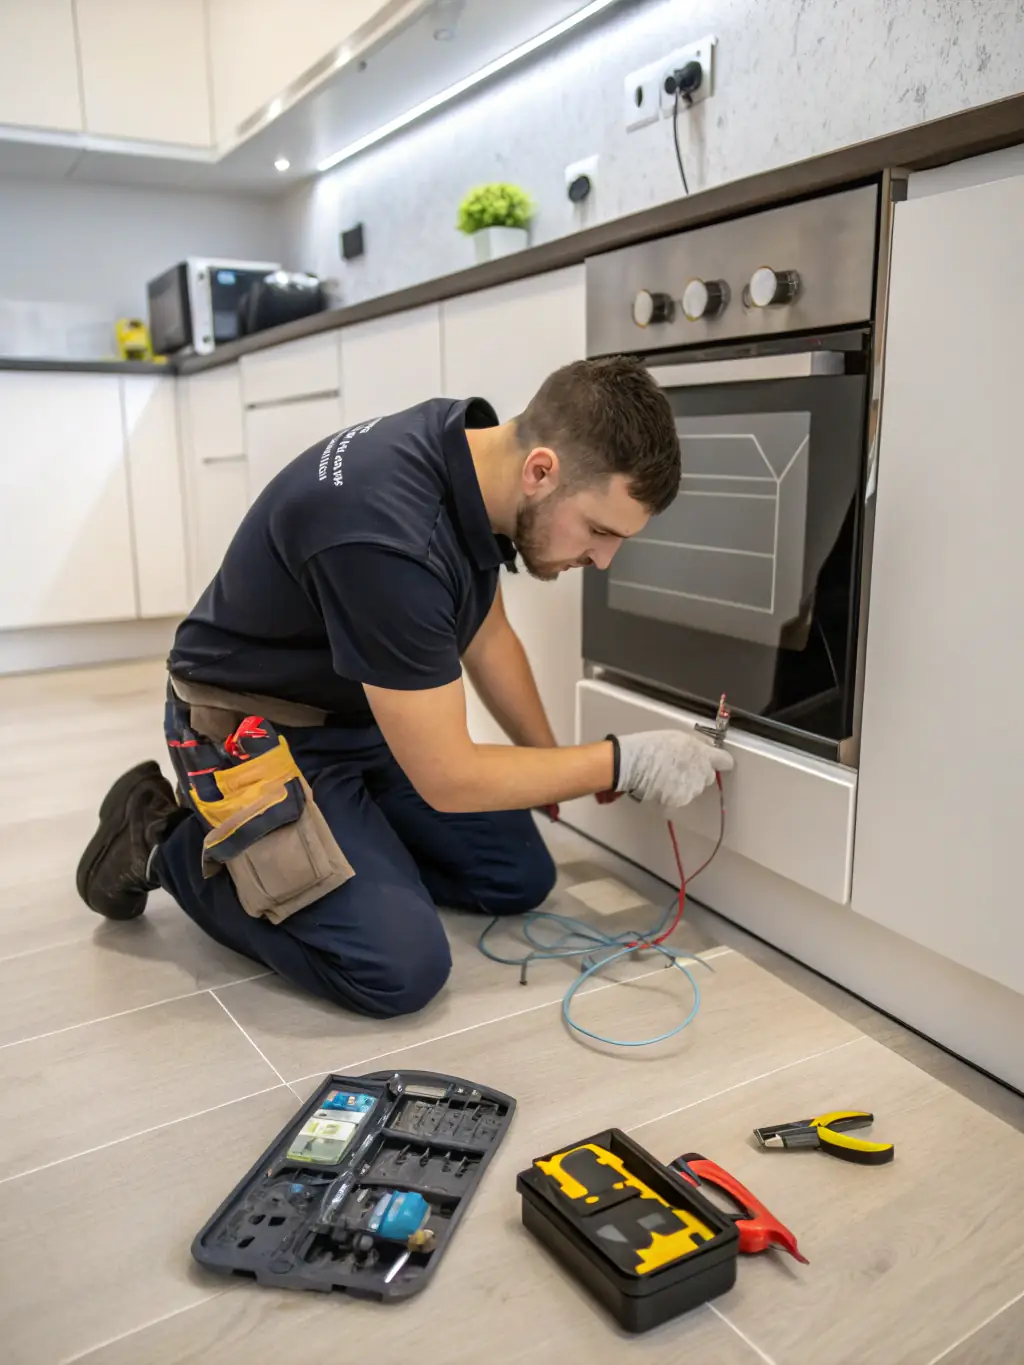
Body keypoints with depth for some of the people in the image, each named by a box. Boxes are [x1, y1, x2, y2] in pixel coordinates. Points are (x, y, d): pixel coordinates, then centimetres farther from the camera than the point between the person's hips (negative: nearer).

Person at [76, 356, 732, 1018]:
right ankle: (170, 845, 1)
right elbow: (447, 779, -26)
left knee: (519, 878, 6)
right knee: (401, 968, -19)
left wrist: (552, 760, 12)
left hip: (368, 714, 8)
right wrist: (624, 762, -17)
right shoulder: (388, 535, -37)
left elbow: (485, 637, 9)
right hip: (259, 731, -8)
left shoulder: (475, 447, -9)